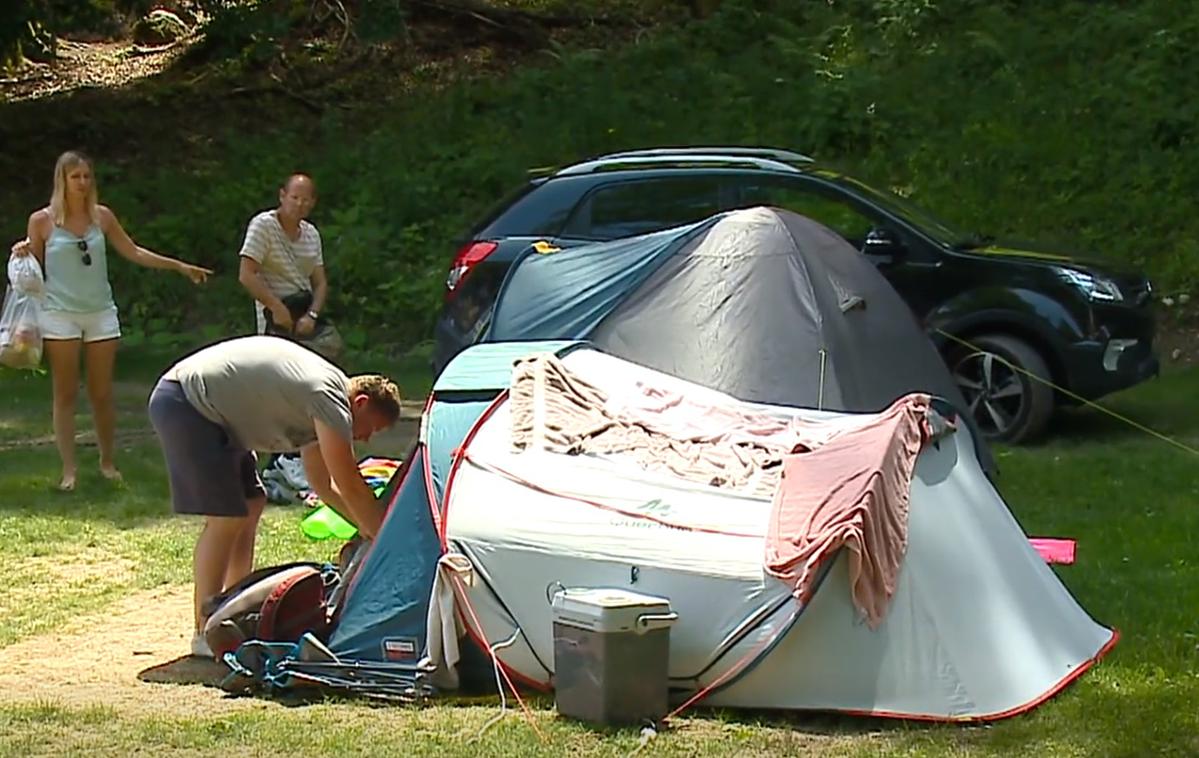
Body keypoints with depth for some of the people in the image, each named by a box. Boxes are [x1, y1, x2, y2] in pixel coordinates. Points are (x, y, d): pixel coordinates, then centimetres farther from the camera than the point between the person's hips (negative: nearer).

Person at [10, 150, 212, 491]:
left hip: (101, 313, 3)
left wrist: (179, 266, 10)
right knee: (66, 393, -1)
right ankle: (68, 469, 1)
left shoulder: (101, 216, 5)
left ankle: (107, 461, 19)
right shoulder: (42, 220, -2)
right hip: (60, 313, -2)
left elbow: (133, 252, 12)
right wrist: (23, 254, -16)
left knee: (102, 393, 6)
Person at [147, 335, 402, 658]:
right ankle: (205, 634, -5)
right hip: (183, 404, -11)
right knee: (227, 518, -12)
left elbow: (323, 484, 22)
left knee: (250, 505, 14)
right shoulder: (329, 395, -17)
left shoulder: (313, 406, 13)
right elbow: (350, 486, -16)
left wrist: (369, 527, 17)